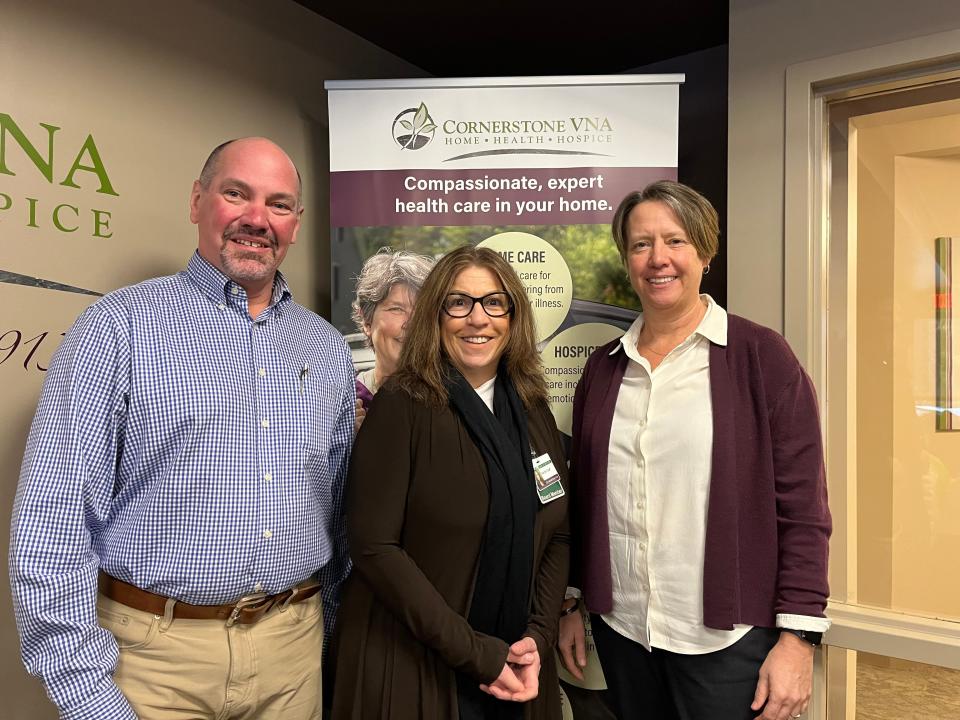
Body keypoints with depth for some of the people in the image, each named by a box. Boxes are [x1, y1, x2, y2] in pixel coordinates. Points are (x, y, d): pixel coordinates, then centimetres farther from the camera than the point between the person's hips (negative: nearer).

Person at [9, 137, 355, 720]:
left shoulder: (328, 348, 5)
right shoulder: (121, 327, -10)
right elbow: (52, 523, -12)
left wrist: (333, 627, 12)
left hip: (293, 649, 4)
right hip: (156, 654, -3)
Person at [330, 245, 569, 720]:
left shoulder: (533, 411, 3)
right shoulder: (400, 406, -13)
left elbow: (556, 534, 4)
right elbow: (373, 546, -18)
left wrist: (538, 636, -8)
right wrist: (473, 650, -18)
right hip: (410, 666, -5)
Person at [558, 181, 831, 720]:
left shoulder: (762, 356, -7)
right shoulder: (604, 367, 4)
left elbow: (802, 509, -8)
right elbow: (583, 497, 9)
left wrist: (797, 638, -10)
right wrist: (570, 605, 11)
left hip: (729, 639, -4)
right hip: (620, 630, 4)